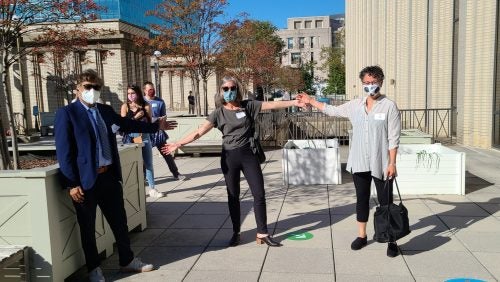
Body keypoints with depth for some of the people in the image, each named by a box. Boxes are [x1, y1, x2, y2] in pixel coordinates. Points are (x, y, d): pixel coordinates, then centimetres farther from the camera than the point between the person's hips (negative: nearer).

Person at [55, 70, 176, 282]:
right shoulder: (67, 113, -9)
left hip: (109, 176, 6)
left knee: (119, 221, 15)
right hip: (85, 180, -6)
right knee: (88, 227, 10)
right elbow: (64, 151, -12)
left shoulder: (106, 111, 9)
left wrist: (156, 126, 29)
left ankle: (127, 260, 33)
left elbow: (127, 124, 25)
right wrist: (72, 184, -16)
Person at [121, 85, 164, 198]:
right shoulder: (125, 106, -1)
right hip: (130, 138, -1)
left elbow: (150, 123, 4)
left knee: (148, 164, 5)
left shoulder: (146, 106, -1)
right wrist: (135, 117, -15)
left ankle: (152, 189, 15)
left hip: (144, 137, 1)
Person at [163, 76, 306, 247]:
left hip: (247, 155, 1)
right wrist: (178, 144, -13)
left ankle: (262, 234, 12)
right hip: (229, 157, 0)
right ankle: (236, 233, 23)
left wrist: (295, 102, -5)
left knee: (259, 194, 1)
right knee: (233, 197, 10)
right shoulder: (218, 113, -1)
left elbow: (272, 105, 0)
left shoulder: (248, 106, 1)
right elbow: (199, 132, -6)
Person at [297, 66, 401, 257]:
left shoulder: (389, 106, -7)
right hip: (359, 163, 4)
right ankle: (361, 236, 27)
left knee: (385, 202, 4)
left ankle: (391, 241, 14)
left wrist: (392, 163, -14)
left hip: (381, 164, -4)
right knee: (362, 199, 14)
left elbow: (393, 138, -9)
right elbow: (332, 110, 20)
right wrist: (311, 101, 23)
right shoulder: (355, 105, 6)